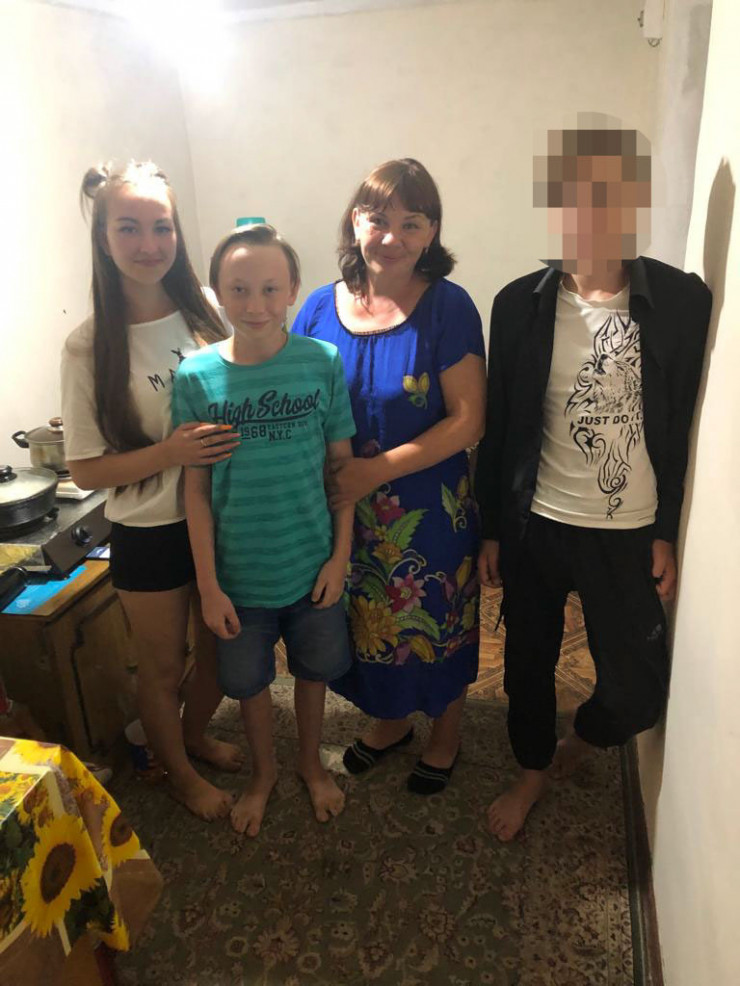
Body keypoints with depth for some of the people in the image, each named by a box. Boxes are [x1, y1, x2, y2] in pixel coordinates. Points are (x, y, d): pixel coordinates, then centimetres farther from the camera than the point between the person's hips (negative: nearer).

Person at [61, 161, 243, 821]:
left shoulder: (207, 313, -5)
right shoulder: (90, 346, -13)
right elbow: (87, 471, -11)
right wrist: (172, 452, -24)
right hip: (148, 536, -3)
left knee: (222, 648, 21)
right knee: (164, 667, 16)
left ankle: (195, 734, 52)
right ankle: (179, 772, 45)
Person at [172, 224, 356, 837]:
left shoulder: (323, 362, -11)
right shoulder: (196, 376, -11)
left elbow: (343, 464, -4)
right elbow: (196, 488, -7)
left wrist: (340, 556, -5)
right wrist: (208, 585, -6)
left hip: (313, 563, 0)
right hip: (240, 572, 0)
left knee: (312, 670, 20)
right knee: (249, 682, 19)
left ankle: (311, 763, 49)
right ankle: (264, 773, 48)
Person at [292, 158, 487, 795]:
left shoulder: (448, 307, -13)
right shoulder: (322, 307, -2)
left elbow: (467, 420, -17)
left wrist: (374, 470, -21)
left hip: (430, 510, -3)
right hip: (345, 511, 4)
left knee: (437, 625, 15)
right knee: (368, 623, 20)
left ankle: (446, 732, 44)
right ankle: (391, 720, 49)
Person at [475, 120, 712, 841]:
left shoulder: (682, 301, -8)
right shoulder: (521, 303, -5)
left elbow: (689, 426, -1)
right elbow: (498, 425, 0)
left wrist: (669, 533, -1)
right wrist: (491, 529, 3)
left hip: (629, 532, 0)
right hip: (535, 524, 1)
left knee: (636, 691, 6)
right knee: (528, 662, 16)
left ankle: (580, 737, 42)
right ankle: (533, 769, 45)